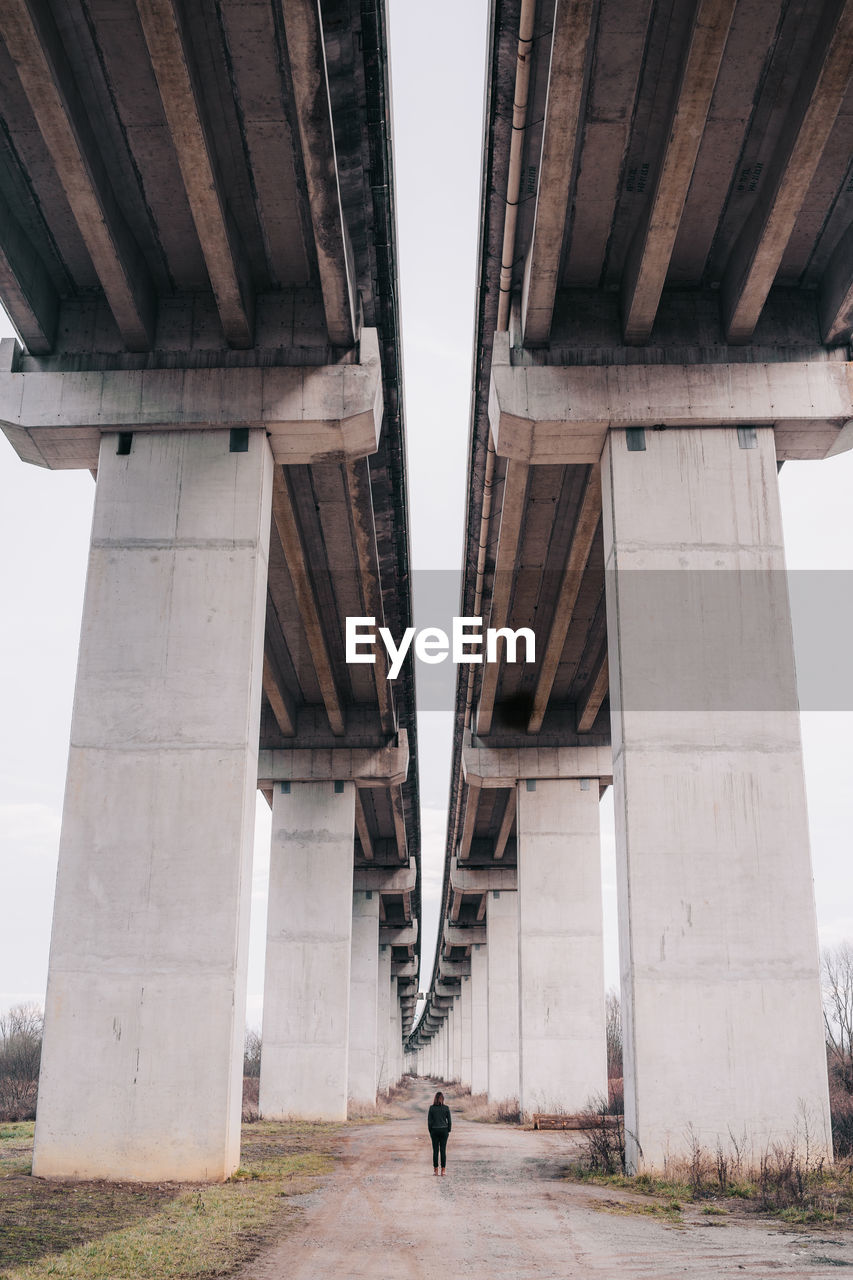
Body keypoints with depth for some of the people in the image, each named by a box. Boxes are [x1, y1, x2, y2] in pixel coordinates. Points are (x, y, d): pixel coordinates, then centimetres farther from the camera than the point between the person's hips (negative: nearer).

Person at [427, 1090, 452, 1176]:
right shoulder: (446, 1108, -4)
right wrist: (448, 1131, 8)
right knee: (443, 1151, 4)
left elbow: (429, 1121, -3)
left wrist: (430, 1131, 6)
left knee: (435, 1151, 6)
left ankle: (436, 1170, 6)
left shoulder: (431, 1108, -5)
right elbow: (449, 1121, -2)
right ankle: (443, 1171, 2)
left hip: (434, 1130, 0)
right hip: (444, 1130, 0)